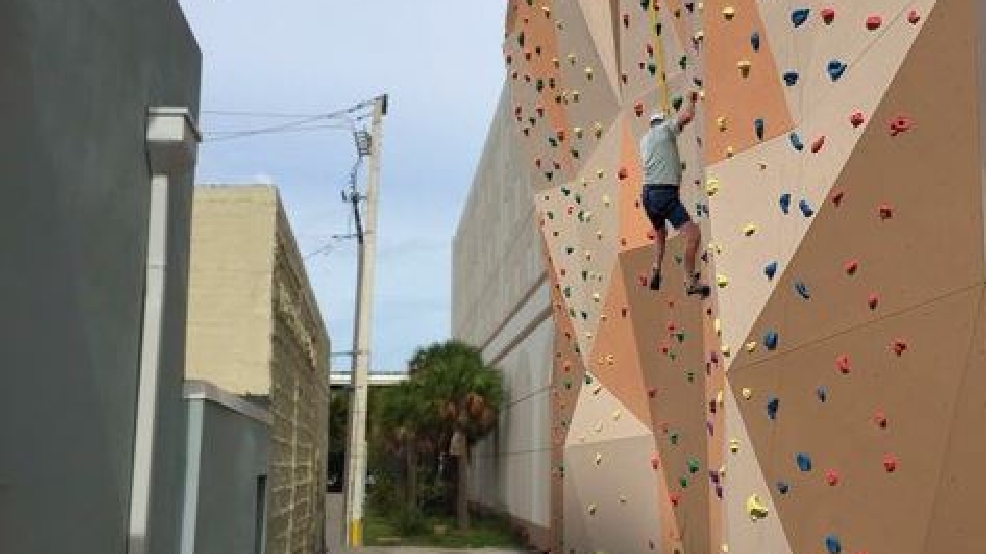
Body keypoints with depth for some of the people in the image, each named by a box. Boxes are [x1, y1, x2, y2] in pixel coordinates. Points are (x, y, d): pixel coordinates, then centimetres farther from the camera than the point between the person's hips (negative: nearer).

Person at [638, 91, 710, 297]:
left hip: (647, 193, 8)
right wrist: (691, 101, 13)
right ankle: (691, 281, -15)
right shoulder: (665, 126, 5)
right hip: (665, 194, -8)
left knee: (660, 234, 30)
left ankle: (655, 274, 17)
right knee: (693, 234, -13)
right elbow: (687, 116, -8)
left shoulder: (644, 140, 23)